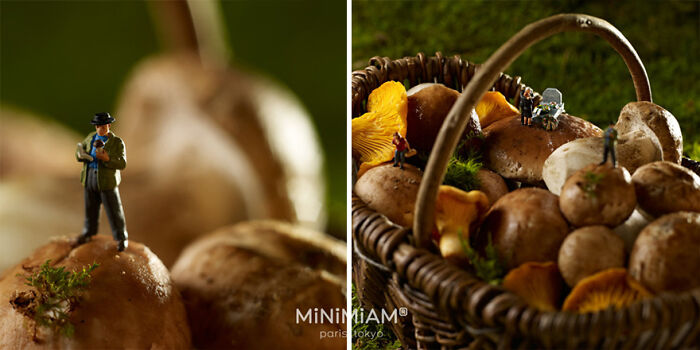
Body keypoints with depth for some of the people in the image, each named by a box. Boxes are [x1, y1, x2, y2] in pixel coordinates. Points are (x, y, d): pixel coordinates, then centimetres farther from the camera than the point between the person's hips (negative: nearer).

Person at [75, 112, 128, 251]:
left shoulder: (117, 142, -10)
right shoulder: (91, 137, 7)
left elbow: (122, 164, -15)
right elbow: (80, 151, 11)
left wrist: (106, 158, -31)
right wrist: (81, 155, -13)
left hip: (107, 180, -5)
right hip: (90, 177, 5)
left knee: (113, 210, 2)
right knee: (90, 207, 18)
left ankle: (121, 238, 15)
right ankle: (89, 232, 37)